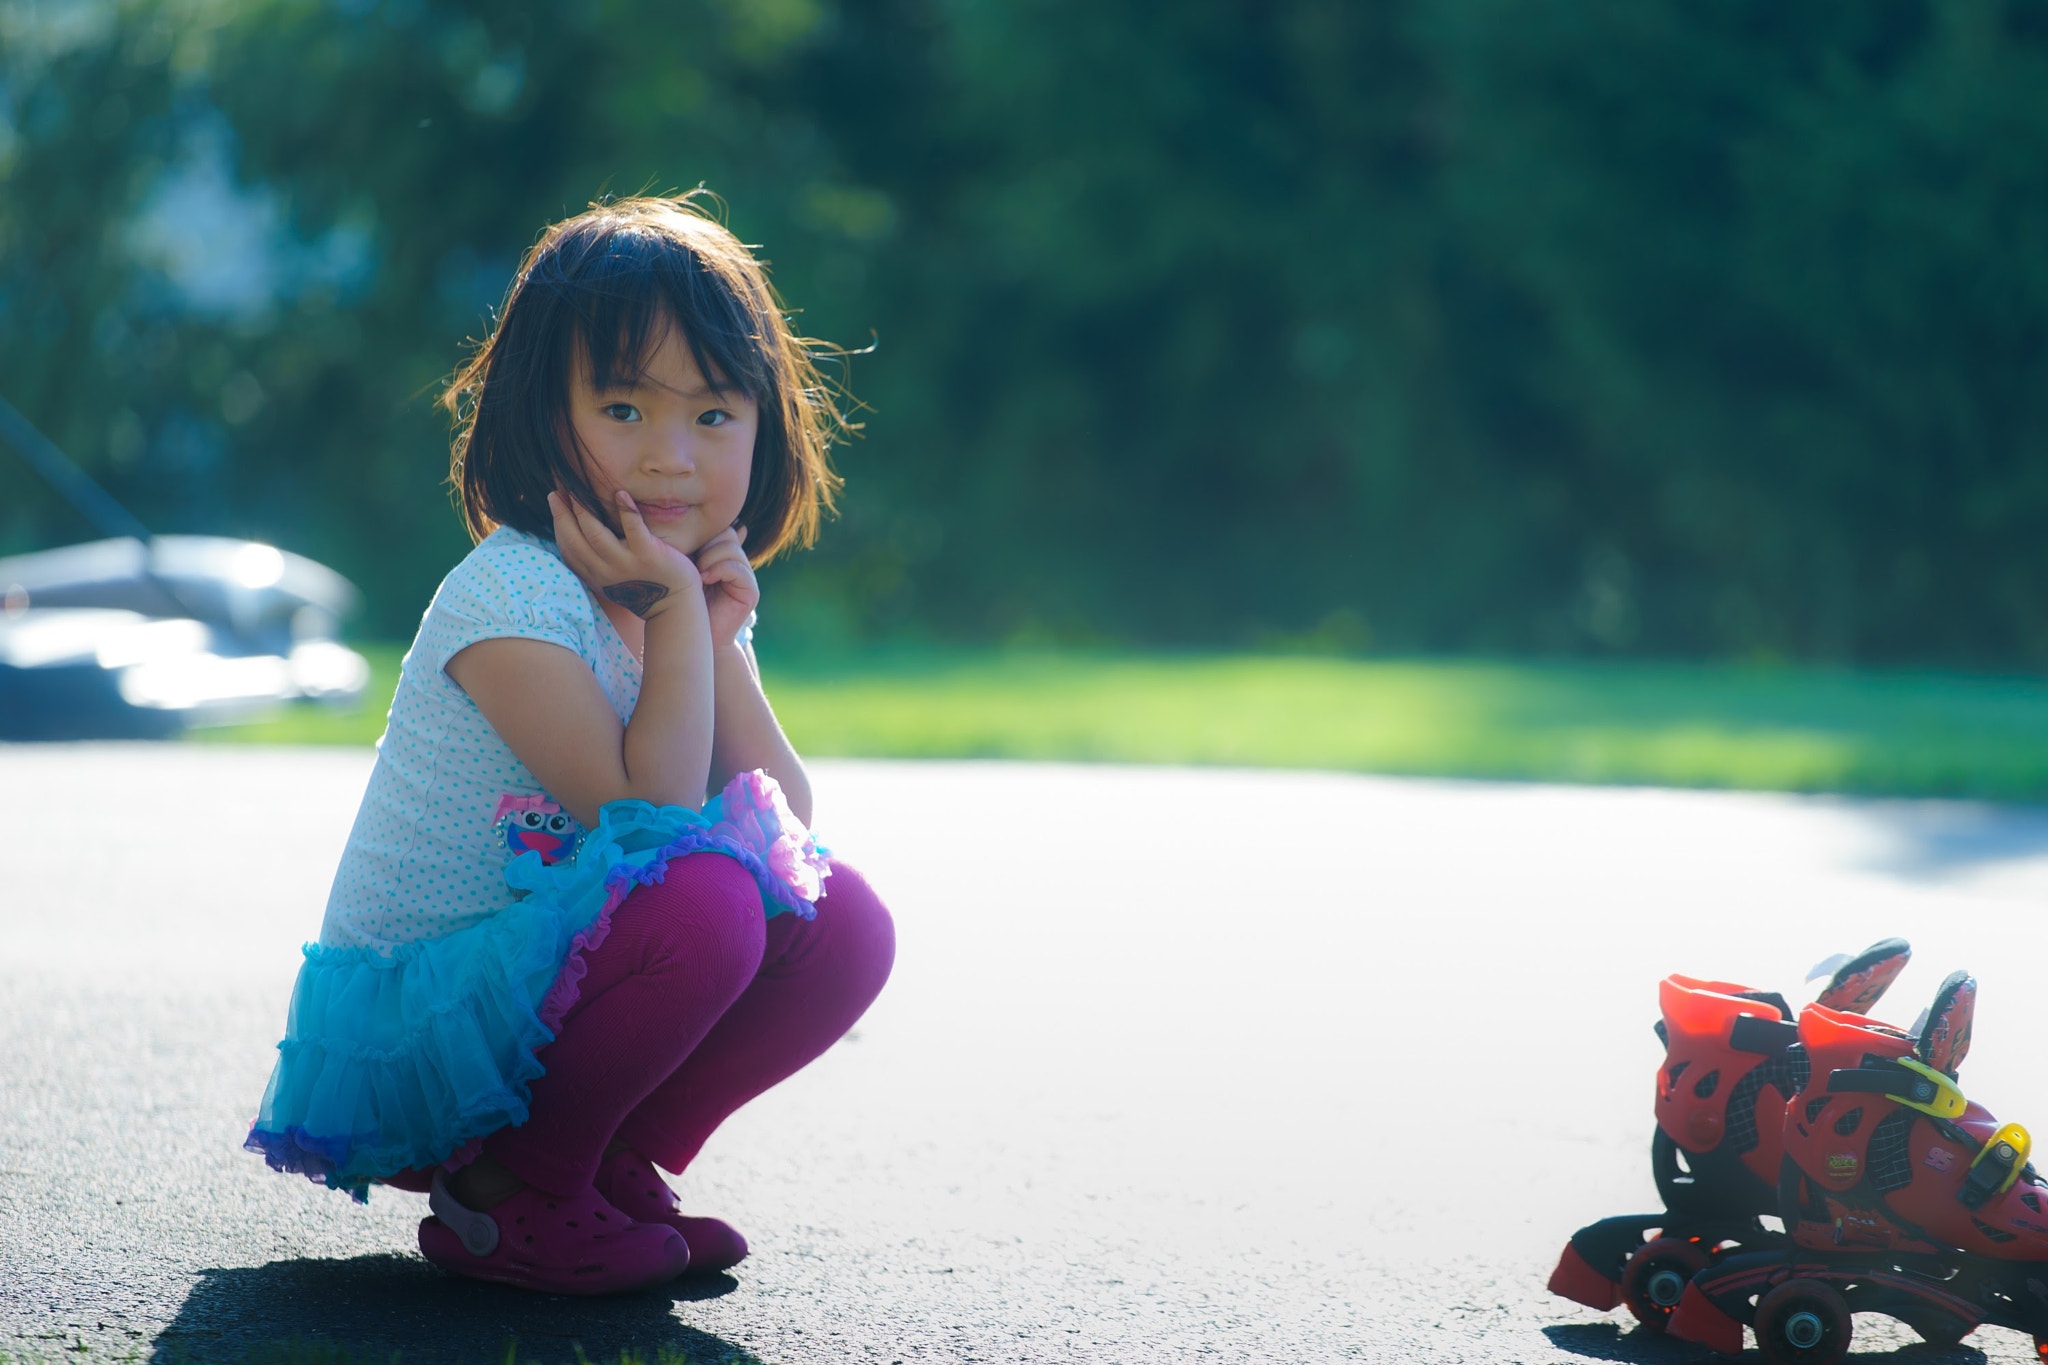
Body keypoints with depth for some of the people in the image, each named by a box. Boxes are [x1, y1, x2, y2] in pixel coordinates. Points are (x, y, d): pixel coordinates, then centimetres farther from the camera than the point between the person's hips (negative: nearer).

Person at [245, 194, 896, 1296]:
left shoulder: (695, 595, 7)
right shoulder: (512, 595, -19)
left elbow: (784, 822, 1)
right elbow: (649, 820, -24)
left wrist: (724, 643, -9)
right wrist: (676, 616, -21)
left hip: (550, 983, 8)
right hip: (406, 1029, -8)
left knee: (842, 923, -5)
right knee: (701, 900, -30)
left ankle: (609, 1155, 7)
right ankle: (509, 1190, -11)